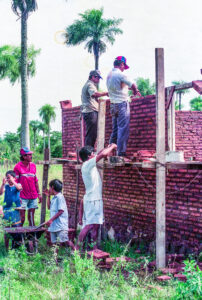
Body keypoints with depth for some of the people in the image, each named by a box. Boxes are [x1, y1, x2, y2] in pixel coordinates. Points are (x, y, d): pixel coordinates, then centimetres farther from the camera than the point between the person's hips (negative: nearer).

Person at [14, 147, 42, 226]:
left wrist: (38, 193, 15)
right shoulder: (18, 167, -8)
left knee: (31, 216, 10)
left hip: (33, 196, 5)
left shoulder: (33, 165, 9)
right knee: (22, 217, -4)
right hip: (23, 197, -5)